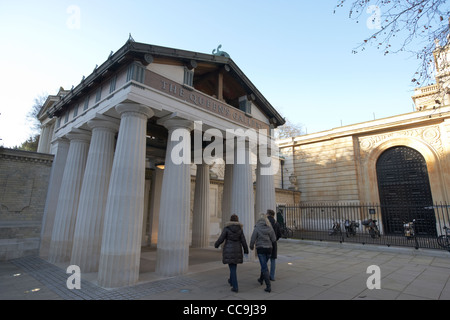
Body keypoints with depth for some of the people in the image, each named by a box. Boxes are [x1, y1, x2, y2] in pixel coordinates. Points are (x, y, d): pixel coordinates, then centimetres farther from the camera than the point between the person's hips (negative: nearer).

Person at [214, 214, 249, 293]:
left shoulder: (226, 228, -10)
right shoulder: (240, 229, -3)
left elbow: (221, 239, -10)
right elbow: (243, 241, -2)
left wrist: (216, 244, 10)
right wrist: (246, 251, 9)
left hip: (228, 250, -3)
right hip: (237, 250, 3)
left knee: (232, 268, 3)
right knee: (233, 266, 23)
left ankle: (235, 287, 2)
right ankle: (231, 281, 40)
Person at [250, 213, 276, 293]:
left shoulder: (257, 228, -13)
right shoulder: (270, 228, -6)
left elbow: (253, 239, -8)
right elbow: (274, 239, -3)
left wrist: (251, 246, 11)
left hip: (260, 248, -4)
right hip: (269, 248, 4)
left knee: (264, 267, 1)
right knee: (264, 265, 25)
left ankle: (268, 286, -3)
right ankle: (261, 279, 43)